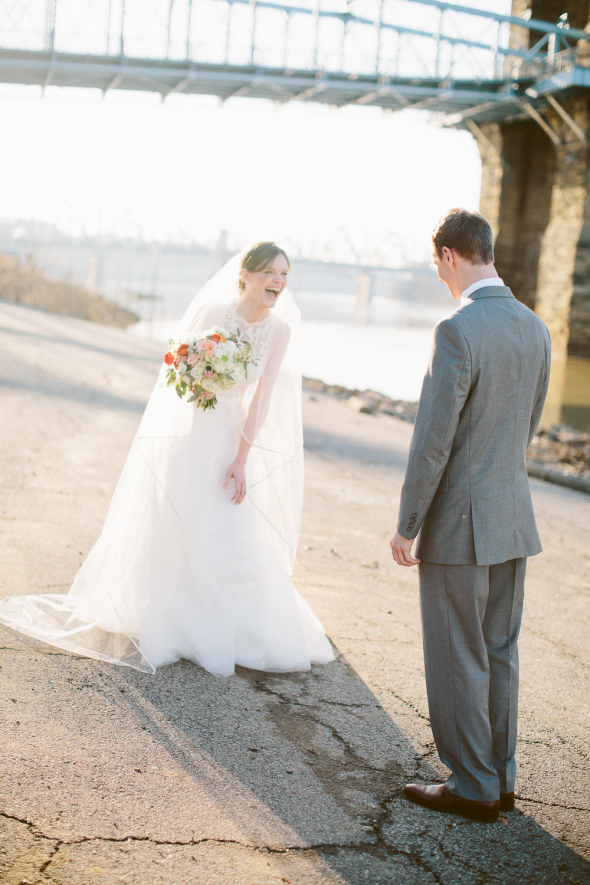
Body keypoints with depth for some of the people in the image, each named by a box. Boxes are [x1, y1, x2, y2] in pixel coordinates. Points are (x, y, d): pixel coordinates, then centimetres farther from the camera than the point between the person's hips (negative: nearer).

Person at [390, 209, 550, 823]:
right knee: (499, 652, 17)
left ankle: (473, 788, 15)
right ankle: (499, 778, 28)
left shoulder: (457, 330, -20)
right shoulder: (535, 328, 5)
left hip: (459, 524, -8)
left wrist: (406, 526, -11)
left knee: (457, 660, 5)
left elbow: (432, 441, -20)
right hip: (515, 519, 8)